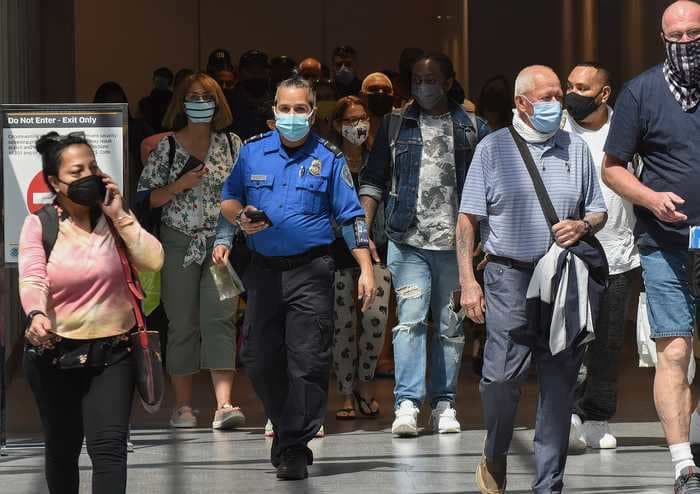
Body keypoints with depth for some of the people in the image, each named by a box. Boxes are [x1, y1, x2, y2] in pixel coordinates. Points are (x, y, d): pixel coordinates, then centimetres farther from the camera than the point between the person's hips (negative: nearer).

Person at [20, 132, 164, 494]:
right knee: (62, 448, 15)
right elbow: (32, 279, -20)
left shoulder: (113, 218, 1)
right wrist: (36, 314, -41)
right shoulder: (39, 225, -5)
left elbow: (153, 261, -10)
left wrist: (119, 215, -14)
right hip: (55, 354, 0)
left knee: (109, 446, -15)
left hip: (111, 353, 0)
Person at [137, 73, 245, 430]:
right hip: (180, 243, 0)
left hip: (222, 243, 0)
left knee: (219, 319, -12)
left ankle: (224, 404, -21)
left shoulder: (231, 144, 8)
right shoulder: (167, 148, 2)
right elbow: (146, 197, 1)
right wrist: (179, 186, -13)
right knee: (183, 324, 3)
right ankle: (183, 405, 13)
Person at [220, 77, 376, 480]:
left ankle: (294, 448, -4)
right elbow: (228, 200, 15)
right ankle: (287, 427, 27)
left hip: (311, 271, -3)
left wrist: (366, 270, -7)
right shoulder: (252, 152, 7)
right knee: (259, 359, 6)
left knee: (307, 360, -8)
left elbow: (353, 217, 0)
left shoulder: (329, 158, 1)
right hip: (265, 269, 3)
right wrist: (242, 217, -8)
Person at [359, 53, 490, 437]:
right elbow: (373, 181, 11)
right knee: (410, 319, -11)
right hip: (408, 241, 0)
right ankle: (407, 404, -13)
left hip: (455, 243, 1)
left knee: (450, 326, 6)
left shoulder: (473, 129, 8)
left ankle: (444, 404, 13)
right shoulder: (395, 125, 10)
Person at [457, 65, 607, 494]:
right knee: (503, 377, -11)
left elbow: (599, 212, 19)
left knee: (560, 385, 1)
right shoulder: (493, 149, 4)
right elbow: (468, 219, 3)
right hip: (510, 278, -3)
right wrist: (468, 280, -6)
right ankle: (495, 458, 14)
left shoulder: (576, 149, 12)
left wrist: (582, 226, -5)